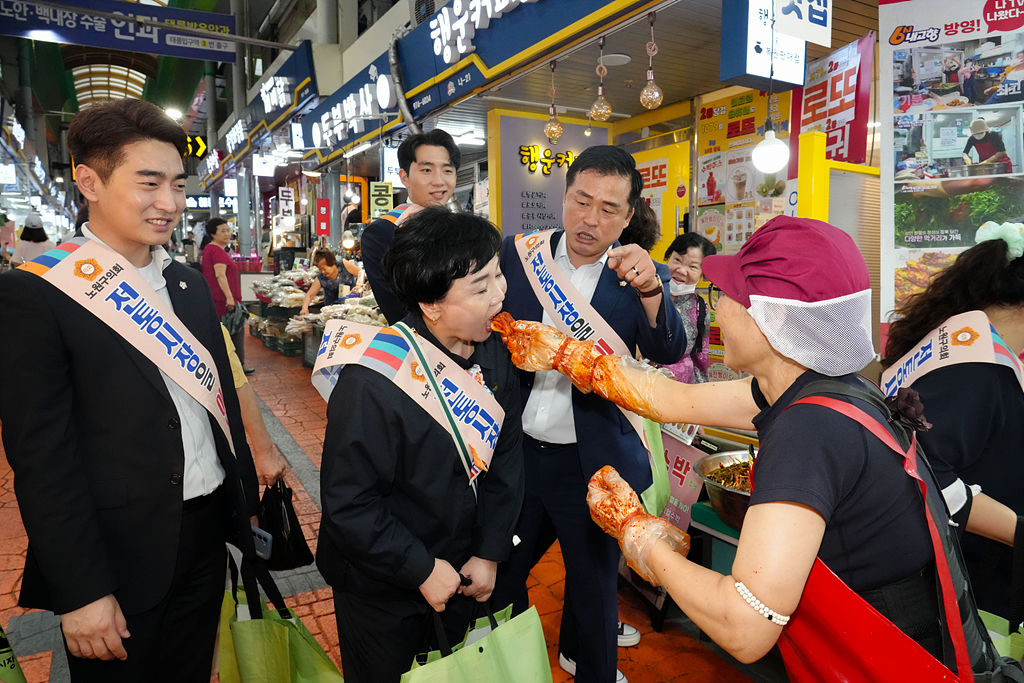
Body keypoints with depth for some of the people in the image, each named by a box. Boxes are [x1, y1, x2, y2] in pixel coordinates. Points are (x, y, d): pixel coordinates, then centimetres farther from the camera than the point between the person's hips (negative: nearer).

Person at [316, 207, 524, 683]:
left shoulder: (495, 355, -10)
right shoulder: (371, 382, -31)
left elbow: (506, 459, -1)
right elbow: (347, 504, -25)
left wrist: (489, 553, -3)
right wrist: (422, 570, -19)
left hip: (460, 576, 5)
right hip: (380, 590, -5)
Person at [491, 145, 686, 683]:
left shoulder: (637, 277, -7)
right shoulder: (519, 253, -1)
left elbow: (668, 352, -20)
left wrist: (649, 289, -36)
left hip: (590, 464, -2)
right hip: (515, 453, 3)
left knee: (594, 586, 17)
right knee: (497, 576, 19)